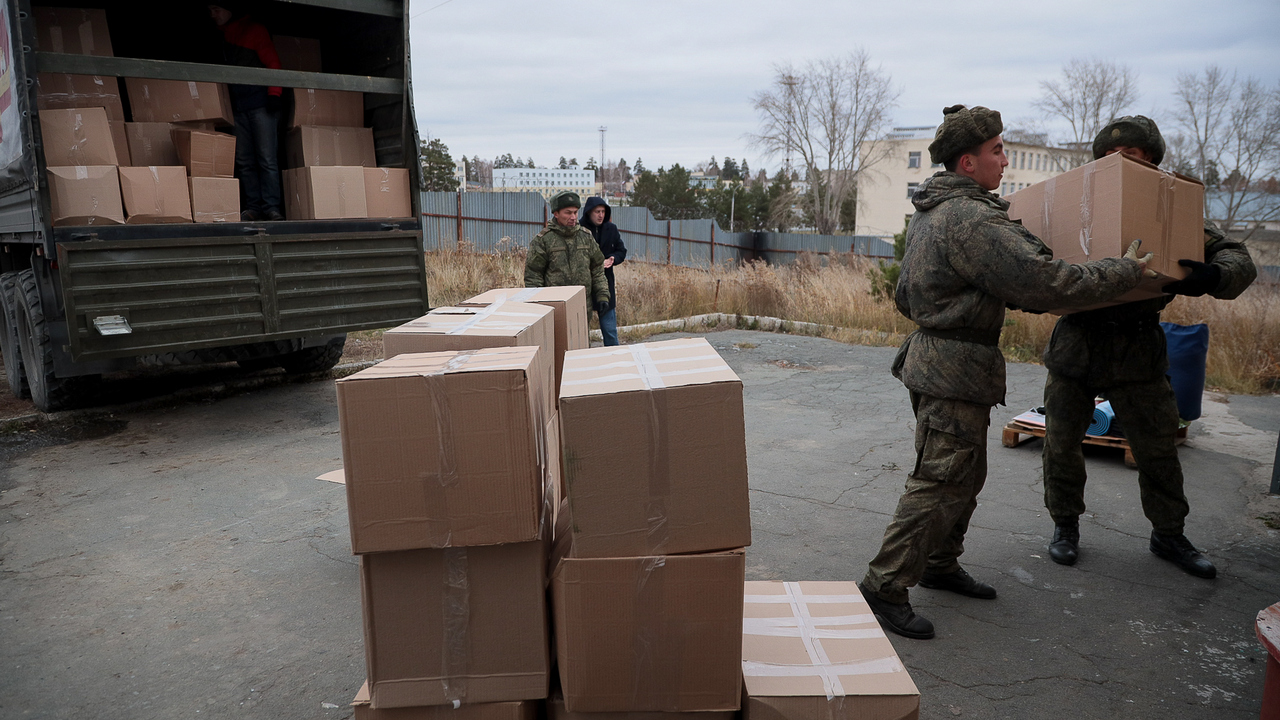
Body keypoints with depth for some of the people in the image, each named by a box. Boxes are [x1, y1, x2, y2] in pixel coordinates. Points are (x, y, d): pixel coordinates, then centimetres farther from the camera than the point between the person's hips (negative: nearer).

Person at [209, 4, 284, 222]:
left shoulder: (254, 30, 3)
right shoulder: (221, 37, 20)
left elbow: (273, 63, -2)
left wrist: (274, 94, -12)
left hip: (261, 104, -6)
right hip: (237, 107, 6)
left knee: (267, 159, -10)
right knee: (244, 161, 0)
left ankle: (271, 207, -9)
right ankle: (253, 207, 1)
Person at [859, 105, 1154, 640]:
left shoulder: (928, 213, 14)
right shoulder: (973, 220, -20)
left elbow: (904, 297, 24)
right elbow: (1046, 283, -24)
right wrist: (1126, 271, -11)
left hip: (932, 354, 10)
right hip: (956, 372, -10)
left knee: (965, 475, 20)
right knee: (938, 485, -5)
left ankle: (940, 565, 32)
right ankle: (884, 589, 1)